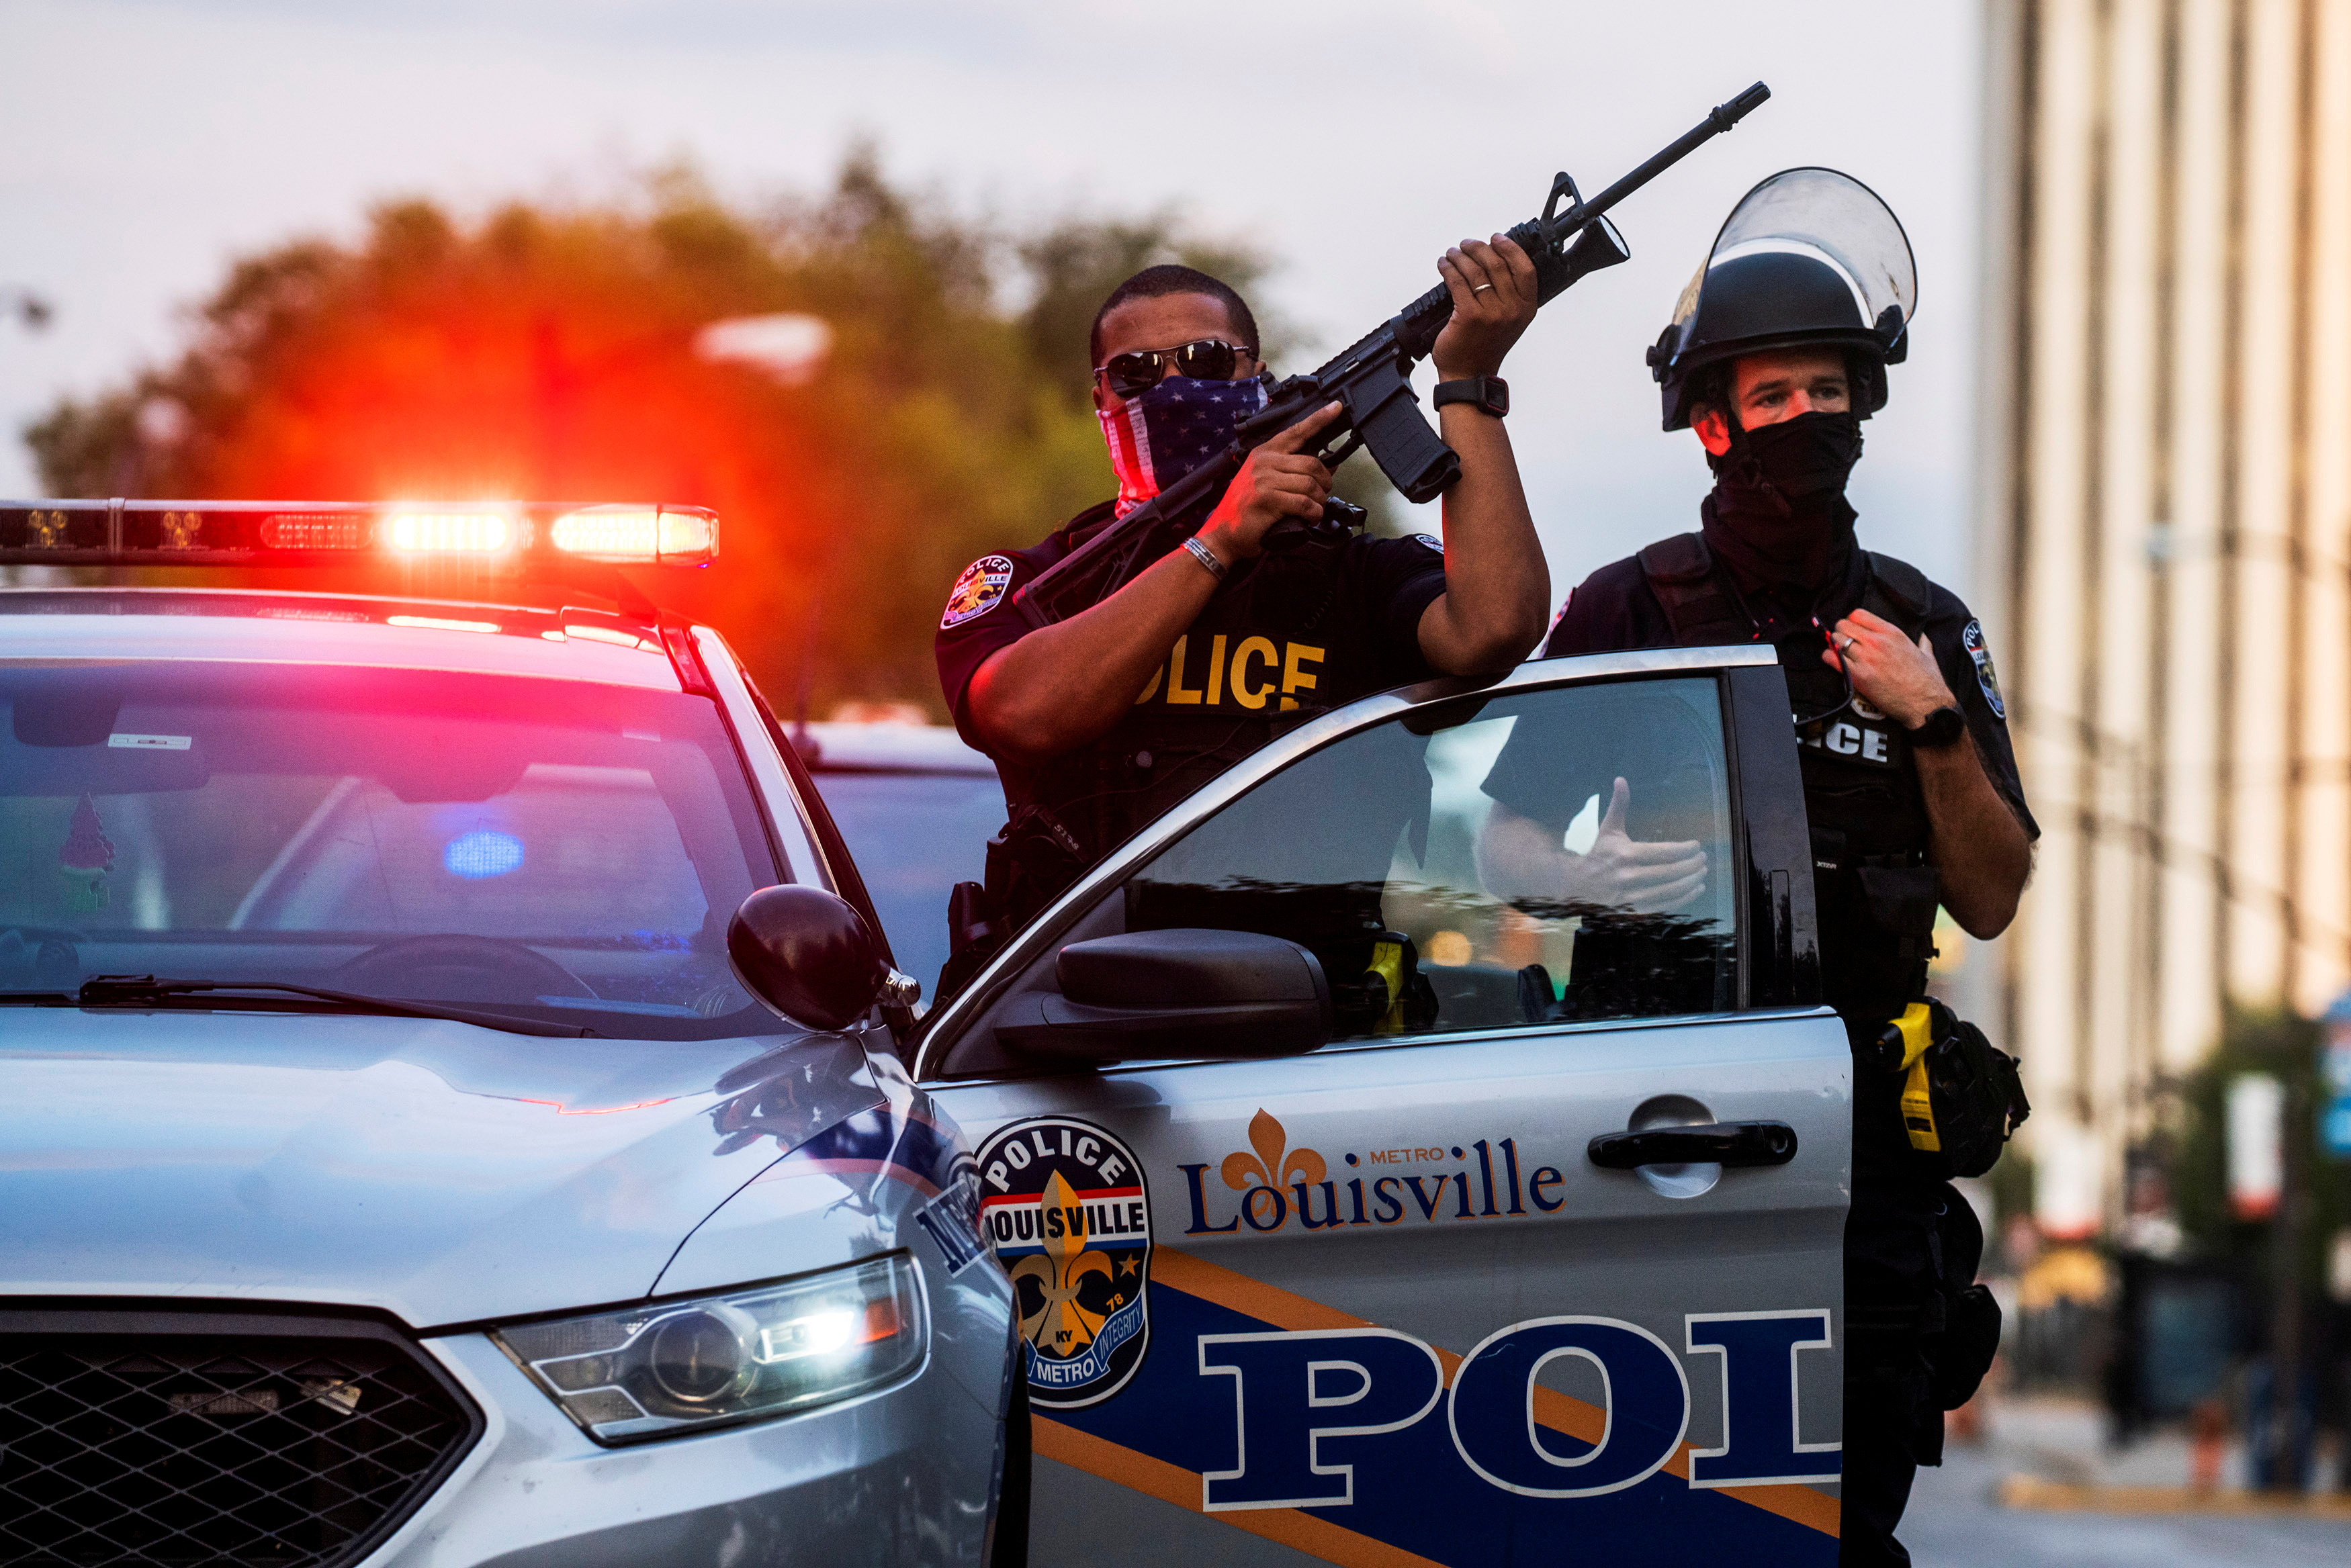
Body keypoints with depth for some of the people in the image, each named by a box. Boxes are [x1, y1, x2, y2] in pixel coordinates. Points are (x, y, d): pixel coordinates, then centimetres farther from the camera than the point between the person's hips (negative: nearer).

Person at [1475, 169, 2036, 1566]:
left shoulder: (1922, 631, 12)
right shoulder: (1633, 611, 4)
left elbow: (1990, 902, 10)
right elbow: (1501, 844, 5)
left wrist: (1935, 726, -4)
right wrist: (1593, 876, -16)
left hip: (1860, 1122, 3)